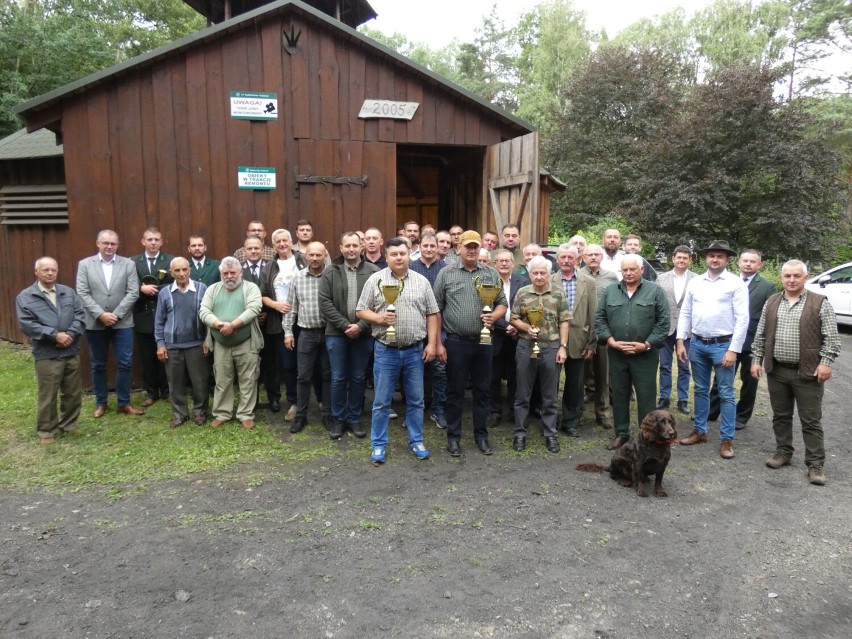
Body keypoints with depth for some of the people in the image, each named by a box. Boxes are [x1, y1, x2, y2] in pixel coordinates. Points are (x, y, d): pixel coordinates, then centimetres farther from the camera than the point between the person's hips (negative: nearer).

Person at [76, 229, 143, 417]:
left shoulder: (128, 264, 2)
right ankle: (101, 403, 23)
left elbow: (133, 293, -5)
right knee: (98, 365, 10)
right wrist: (100, 314, -14)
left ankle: (124, 403, 12)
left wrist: (116, 314, -13)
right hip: (95, 323, 1)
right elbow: (82, 294, -4)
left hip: (122, 323, 0)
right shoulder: (85, 264, 3)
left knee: (125, 363, -1)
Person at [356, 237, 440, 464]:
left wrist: (432, 343, -1)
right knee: (381, 402, 6)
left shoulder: (421, 281, 5)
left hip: (415, 351, 2)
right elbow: (361, 310, 1)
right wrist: (379, 318, -17)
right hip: (386, 350, -2)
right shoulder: (375, 279, 0)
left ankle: (416, 441, 25)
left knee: (416, 400, 11)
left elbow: (432, 314, 6)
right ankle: (378, 444, 18)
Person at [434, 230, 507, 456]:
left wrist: (494, 316, -13)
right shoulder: (446, 273, -1)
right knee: (455, 391, 7)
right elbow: (436, 310, -1)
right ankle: (453, 436, 19)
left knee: (482, 390, 11)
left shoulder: (491, 274, 6)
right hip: (456, 342, -2)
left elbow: (502, 304, 10)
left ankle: (481, 434, 25)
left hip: (483, 342, 2)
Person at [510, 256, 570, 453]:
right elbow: (514, 319, 5)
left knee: (550, 395, 8)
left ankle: (550, 434, 19)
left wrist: (563, 346, -5)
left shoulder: (558, 293, 1)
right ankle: (520, 432, 17)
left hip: (551, 347, 0)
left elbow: (564, 322, 1)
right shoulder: (522, 293, 1)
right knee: (522, 394, 7)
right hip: (526, 347, 0)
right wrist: (527, 327, -14)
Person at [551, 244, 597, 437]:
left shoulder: (589, 282, 3)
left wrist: (592, 344, -2)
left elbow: (593, 315, 2)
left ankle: (571, 421, 25)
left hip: (578, 342, 1)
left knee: (575, 385, 10)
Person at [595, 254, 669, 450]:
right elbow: (600, 319, 5)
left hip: (645, 355, -3)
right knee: (619, 395, 11)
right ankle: (621, 434, 24)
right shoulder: (610, 292, 6)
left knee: (646, 397, 3)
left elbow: (663, 322, -5)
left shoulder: (655, 291, -1)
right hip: (616, 354, 3)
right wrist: (611, 341, -8)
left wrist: (646, 345, -12)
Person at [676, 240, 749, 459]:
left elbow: (742, 319, -10)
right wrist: (681, 341, 2)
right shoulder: (695, 283, 8)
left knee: (726, 394, 3)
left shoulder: (736, 283, -6)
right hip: (697, 344, 4)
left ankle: (727, 439, 12)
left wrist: (733, 350, -14)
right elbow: (685, 314, 10)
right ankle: (700, 431, 27)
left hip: (723, 345, -4)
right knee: (700, 391, 15)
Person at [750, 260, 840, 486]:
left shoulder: (820, 303, -4)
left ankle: (815, 464, 10)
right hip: (776, 371, 4)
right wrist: (756, 360, 6)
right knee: (780, 416, 13)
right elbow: (760, 335, 10)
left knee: (811, 421, 2)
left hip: (808, 372, -4)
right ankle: (783, 452, 27)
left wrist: (826, 362, -13)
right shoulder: (771, 302, 8)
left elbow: (831, 338, -6)